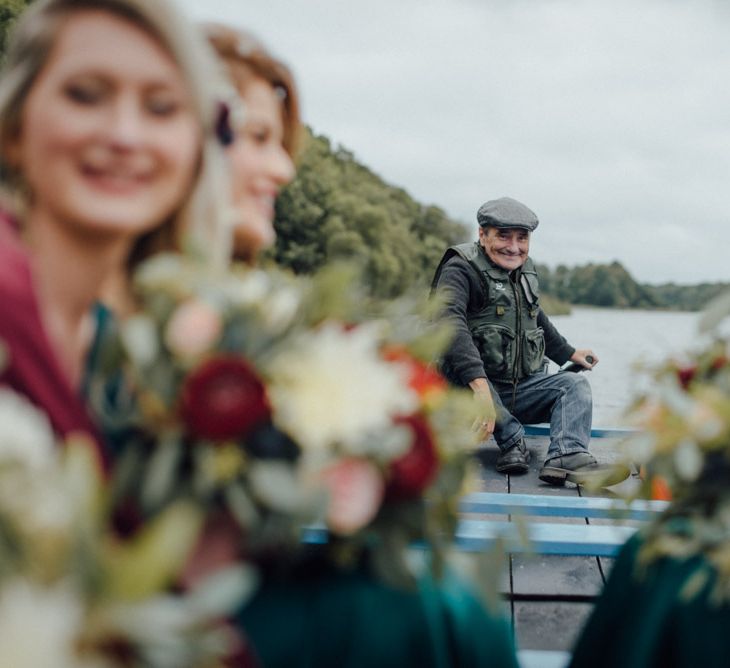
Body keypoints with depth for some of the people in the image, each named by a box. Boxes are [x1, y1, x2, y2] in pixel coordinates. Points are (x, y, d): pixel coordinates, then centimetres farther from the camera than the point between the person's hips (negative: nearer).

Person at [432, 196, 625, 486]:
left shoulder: (524, 272, 11)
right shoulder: (460, 269, -14)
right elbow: (449, 321, -35)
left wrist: (569, 353, 39)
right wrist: (479, 383, -48)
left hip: (518, 390, 7)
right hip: (464, 387, -7)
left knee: (574, 383, -9)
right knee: (453, 363, -35)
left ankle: (567, 457, -36)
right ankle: (513, 440, -25)